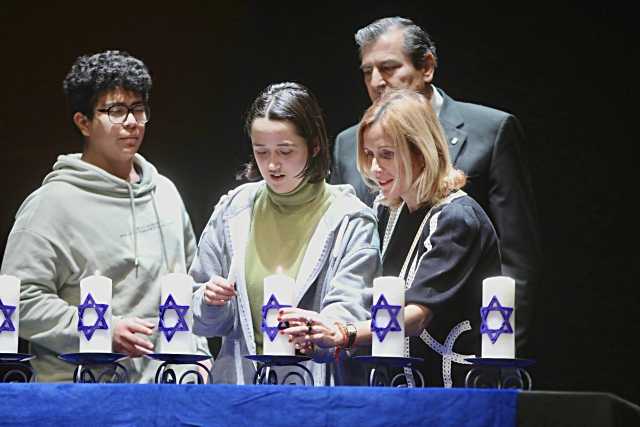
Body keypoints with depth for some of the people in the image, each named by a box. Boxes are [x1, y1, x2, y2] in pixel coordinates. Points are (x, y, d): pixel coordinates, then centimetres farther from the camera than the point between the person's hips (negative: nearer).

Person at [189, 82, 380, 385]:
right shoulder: (232, 211, 14)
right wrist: (210, 301, -3)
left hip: (319, 383, -6)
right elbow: (202, 322, 19)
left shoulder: (350, 221, 2)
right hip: (240, 378, 6)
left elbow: (349, 310, -9)